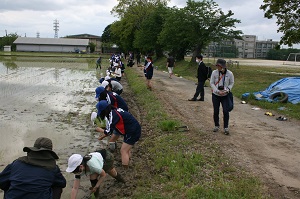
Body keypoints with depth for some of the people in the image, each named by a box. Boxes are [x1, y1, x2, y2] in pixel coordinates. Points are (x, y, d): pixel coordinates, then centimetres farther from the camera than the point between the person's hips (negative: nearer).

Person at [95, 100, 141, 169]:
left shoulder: (113, 115, -21)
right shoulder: (114, 111, 7)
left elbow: (108, 132, -16)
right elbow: (111, 129, 17)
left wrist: (100, 129, 2)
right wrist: (102, 136, 16)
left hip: (133, 132, -10)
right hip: (134, 129, 10)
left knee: (123, 151, -4)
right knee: (127, 149, 23)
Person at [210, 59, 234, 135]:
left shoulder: (229, 73, -9)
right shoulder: (214, 72, -9)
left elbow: (231, 83, 3)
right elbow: (212, 83, -3)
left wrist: (226, 90, -14)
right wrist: (218, 91, -15)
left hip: (225, 95, -1)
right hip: (215, 95, 1)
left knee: (226, 111, -7)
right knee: (216, 111, 8)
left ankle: (226, 127, 8)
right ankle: (216, 126, 28)